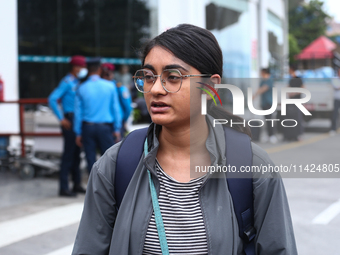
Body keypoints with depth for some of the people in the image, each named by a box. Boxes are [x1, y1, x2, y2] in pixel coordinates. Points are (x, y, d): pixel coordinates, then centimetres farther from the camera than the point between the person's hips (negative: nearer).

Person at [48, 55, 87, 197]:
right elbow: (52, 99, -19)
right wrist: (61, 119, -18)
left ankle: (77, 185, 22)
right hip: (70, 120, -9)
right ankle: (63, 188, -3)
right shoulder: (67, 82, -11)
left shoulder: (76, 82, 15)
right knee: (68, 154, -7)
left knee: (76, 154, 13)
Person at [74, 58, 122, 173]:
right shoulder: (109, 86, -1)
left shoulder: (82, 88, 0)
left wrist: (78, 133, 7)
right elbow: (115, 108, 1)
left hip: (87, 127, 1)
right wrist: (117, 129, 7)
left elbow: (78, 112, 1)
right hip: (105, 127, -1)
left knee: (91, 159, 7)